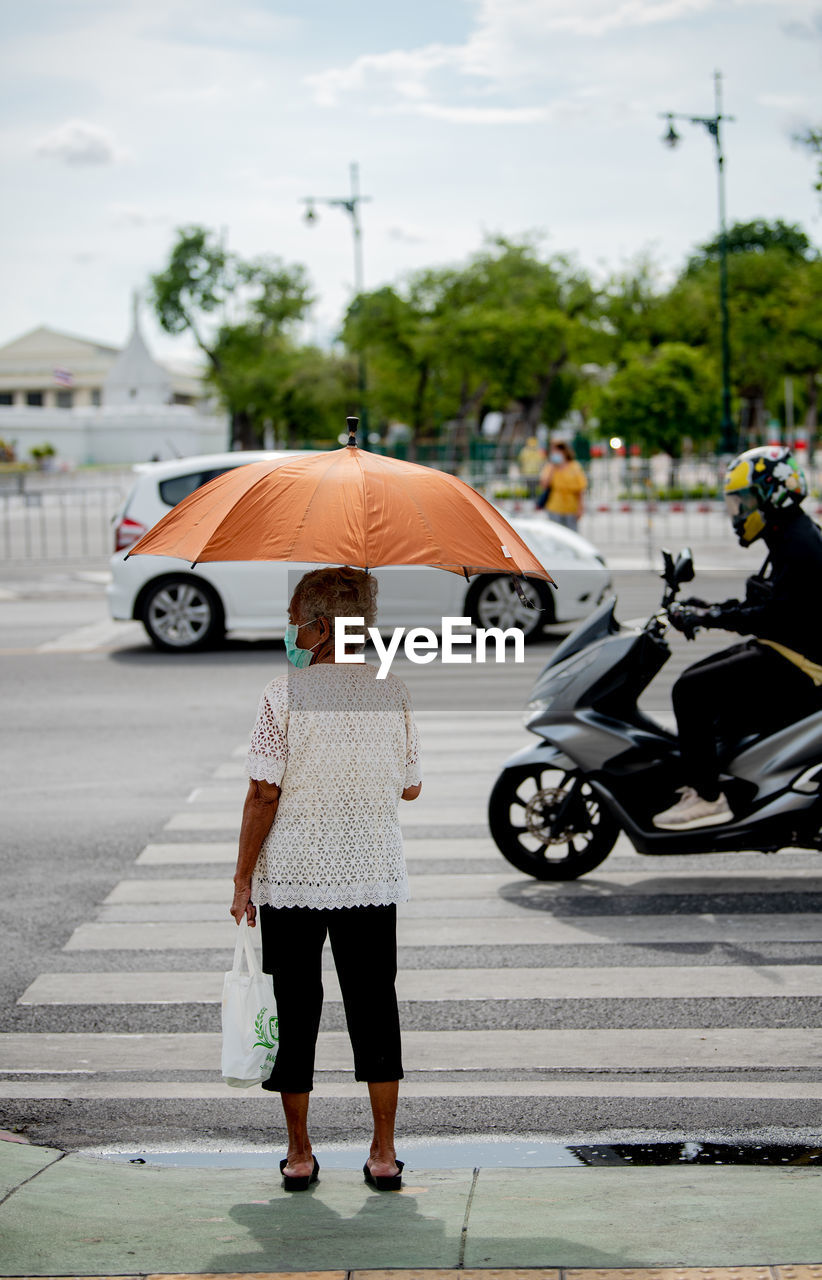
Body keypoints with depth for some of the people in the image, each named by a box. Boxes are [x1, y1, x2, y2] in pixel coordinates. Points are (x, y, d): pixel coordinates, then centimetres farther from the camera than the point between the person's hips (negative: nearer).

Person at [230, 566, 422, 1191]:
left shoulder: (285, 693, -10)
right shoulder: (394, 693, 0)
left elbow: (264, 795, -10)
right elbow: (411, 788, 8)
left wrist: (243, 879, -2)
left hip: (292, 879, -2)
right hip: (372, 879, 3)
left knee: (296, 1011, 7)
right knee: (374, 1010, 10)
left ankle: (300, 1155, 14)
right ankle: (384, 1155, 12)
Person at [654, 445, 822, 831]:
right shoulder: (790, 538, 15)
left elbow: (776, 616, -27)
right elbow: (762, 607, 20)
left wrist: (711, 616, -26)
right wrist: (705, 607, 11)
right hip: (781, 653, 11)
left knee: (690, 690, -18)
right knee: (695, 680, 18)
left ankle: (707, 798, -16)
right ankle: (697, 781, 22)